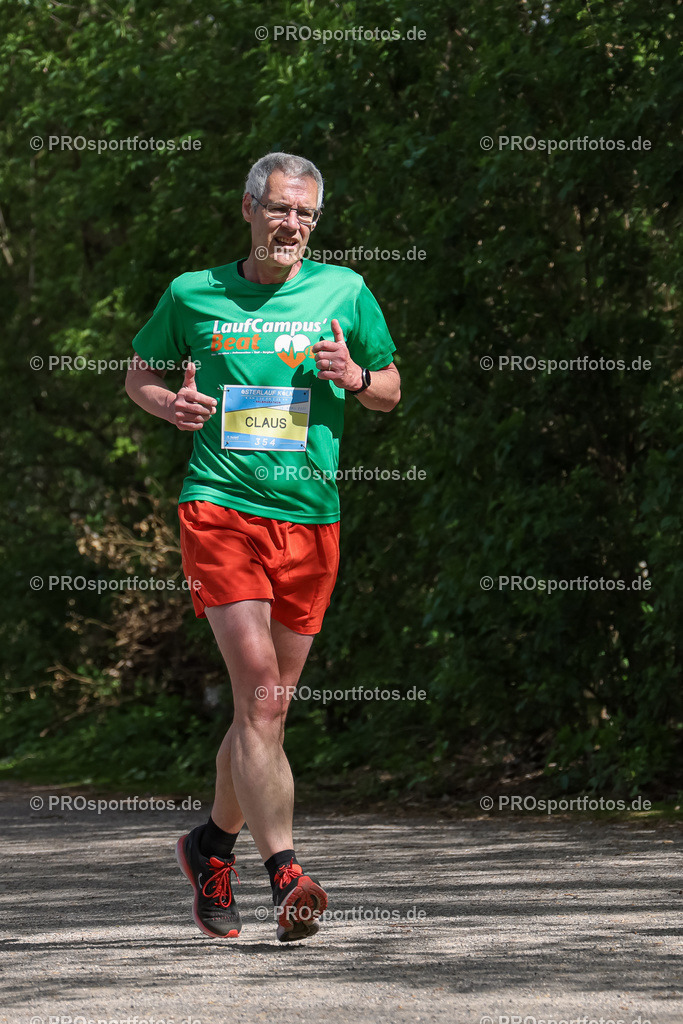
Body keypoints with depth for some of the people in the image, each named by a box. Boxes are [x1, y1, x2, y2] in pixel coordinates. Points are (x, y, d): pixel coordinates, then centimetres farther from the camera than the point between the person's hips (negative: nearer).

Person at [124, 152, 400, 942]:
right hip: (219, 509, -3)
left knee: (268, 707, 9)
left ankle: (214, 843, 32)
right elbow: (140, 374, 19)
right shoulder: (193, 295, 5)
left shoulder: (343, 292, 8)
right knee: (261, 695, -17)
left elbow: (390, 391, 17)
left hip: (309, 518, 3)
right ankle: (285, 875, -22)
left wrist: (354, 377, -6)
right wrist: (170, 404, -3)